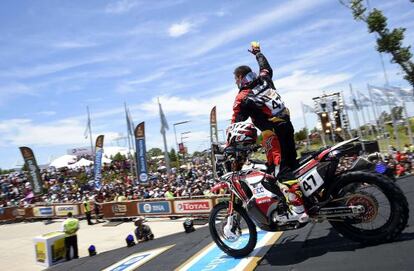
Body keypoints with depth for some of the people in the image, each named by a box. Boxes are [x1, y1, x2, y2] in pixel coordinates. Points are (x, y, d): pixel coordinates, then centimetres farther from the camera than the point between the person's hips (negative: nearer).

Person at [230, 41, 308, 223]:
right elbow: (266, 67, 36)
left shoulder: (242, 98, -3)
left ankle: (298, 209, -15)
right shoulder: (265, 79, 13)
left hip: (272, 131, -8)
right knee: (291, 163, 15)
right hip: (287, 124, 8)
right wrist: (257, 52, 53)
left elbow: (236, 124, -4)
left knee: (281, 170, -10)